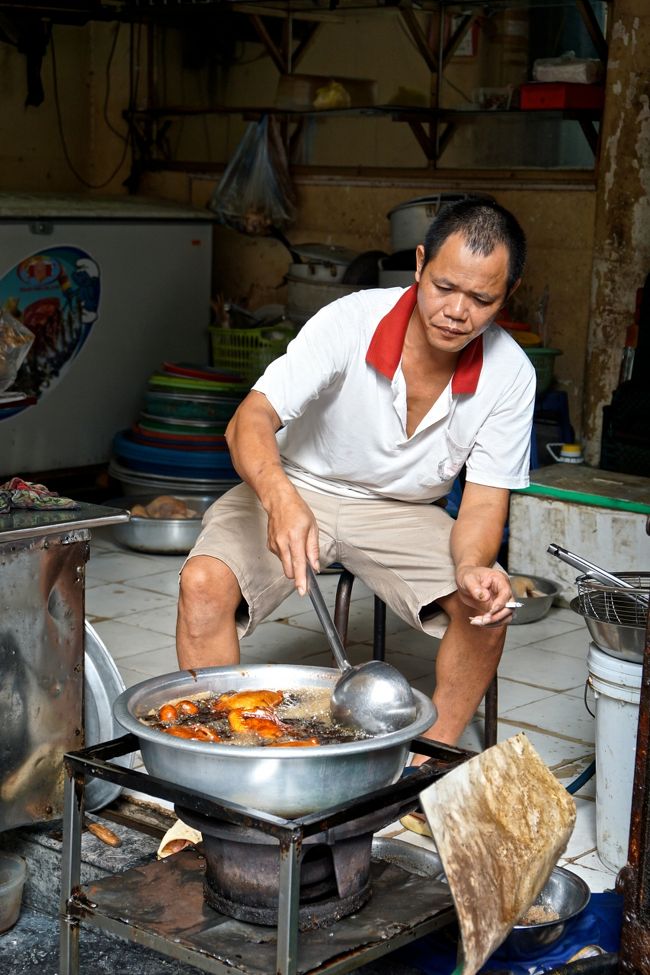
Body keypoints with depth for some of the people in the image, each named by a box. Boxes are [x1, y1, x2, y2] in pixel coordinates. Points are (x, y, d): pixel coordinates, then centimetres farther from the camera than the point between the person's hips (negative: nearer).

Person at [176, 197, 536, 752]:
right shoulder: (352, 321, -25)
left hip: (403, 512, 2)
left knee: (489, 604, -23)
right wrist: (280, 499, -52)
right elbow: (251, 419, -30)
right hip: (296, 492, -2)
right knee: (204, 583, -27)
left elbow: (484, 499, -12)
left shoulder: (510, 374, -16)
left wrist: (473, 567, -36)